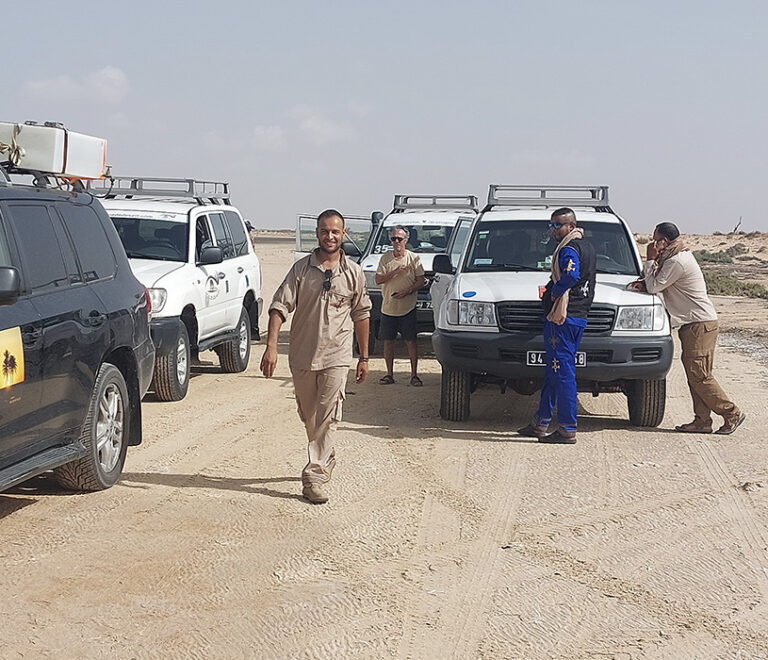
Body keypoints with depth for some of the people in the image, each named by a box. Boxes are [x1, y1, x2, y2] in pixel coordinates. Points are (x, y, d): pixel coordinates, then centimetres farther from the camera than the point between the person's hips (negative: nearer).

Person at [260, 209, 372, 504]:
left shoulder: (353, 273, 3)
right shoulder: (301, 269, 0)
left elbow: (361, 315, 11)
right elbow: (280, 306, -5)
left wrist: (363, 357, 11)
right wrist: (271, 345, -16)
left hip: (336, 357, -1)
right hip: (301, 355, 2)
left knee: (327, 417, -9)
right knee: (308, 416, 14)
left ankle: (314, 476, -9)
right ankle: (326, 458, 37)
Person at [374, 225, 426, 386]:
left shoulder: (413, 258, 0)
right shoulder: (386, 258, 4)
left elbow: (421, 281, -2)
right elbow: (378, 279, -3)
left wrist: (407, 291, -17)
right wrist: (395, 272, -15)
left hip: (407, 308, -2)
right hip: (388, 308, 2)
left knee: (411, 341, -1)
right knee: (388, 341, 7)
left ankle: (414, 375, 5)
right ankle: (389, 374, 16)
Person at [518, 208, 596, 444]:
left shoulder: (568, 249, -13)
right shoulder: (587, 246, 18)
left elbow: (572, 275, -32)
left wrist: (553, 291, -17)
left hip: (562, 318, -10)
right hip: (579, 316, 10)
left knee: (563, 373, -8)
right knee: (553, 371, 16)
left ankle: (567, 430, -7)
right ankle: (540, 423, 23)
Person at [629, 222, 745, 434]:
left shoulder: (677, 262, -17)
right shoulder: (676, 258, 16)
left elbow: (654, 287, -15)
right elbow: (658, 285, 21)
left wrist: (650, 260, -7)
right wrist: (644, 283, 1)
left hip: (700, 325, -10)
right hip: (692, 324, 10)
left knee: (700, 376, -10)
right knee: (694, 375, 7)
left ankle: (732, 414, -5)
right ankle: (702, 420, 8)